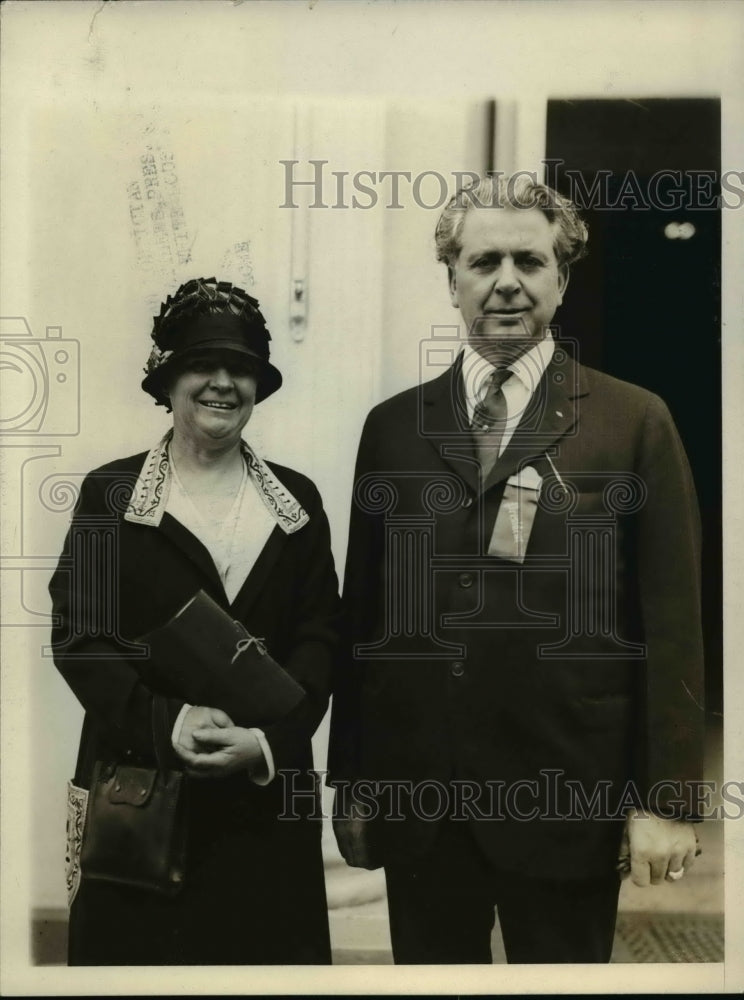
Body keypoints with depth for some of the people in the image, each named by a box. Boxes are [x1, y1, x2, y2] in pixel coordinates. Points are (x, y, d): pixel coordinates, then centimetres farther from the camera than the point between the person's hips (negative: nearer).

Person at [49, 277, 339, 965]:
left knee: (267, 947, 10)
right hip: (140, 788, -2)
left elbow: (319, 636, 2)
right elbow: (78, 635, -5)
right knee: (141, 945, 8)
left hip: (268, 789, 2)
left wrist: (269, 739, -13)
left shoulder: (297, 499, 7)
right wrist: (165, 725, -19)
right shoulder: (110, 493, 1)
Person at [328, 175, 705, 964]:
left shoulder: (636, 421, -2)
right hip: (415, 795, 2)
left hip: (567, 794, -2)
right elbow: (361, 609, 6)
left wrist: (668, 797, -6)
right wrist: (350, 780, 7)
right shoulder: (392, 425, 5)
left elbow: (671, 622, -3)